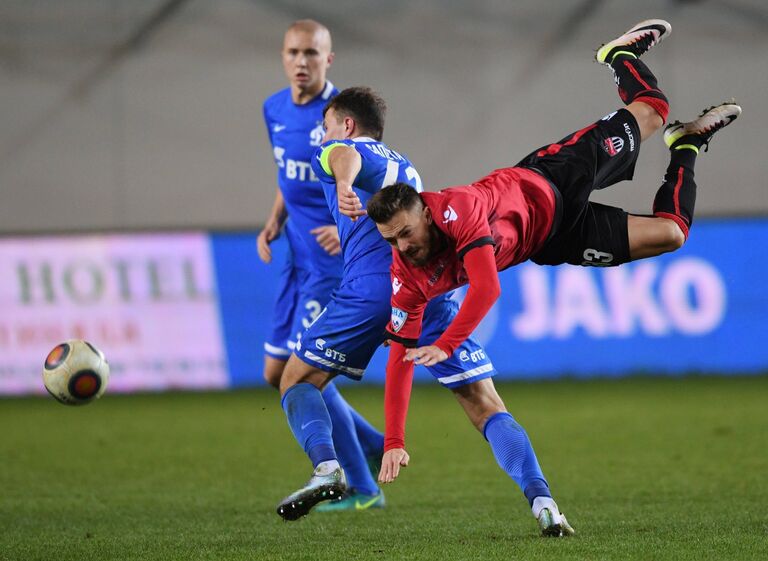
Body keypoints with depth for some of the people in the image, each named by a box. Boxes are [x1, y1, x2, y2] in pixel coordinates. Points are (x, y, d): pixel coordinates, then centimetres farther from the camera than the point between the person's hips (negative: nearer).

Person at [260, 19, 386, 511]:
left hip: (335, 259, -8)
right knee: (276, 372, 10)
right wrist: (273, 224, 6)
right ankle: (376, 448, 26)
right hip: (298, 257, 8)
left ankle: (360, 487, 3)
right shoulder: (276, 110, 8)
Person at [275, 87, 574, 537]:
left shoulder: (336, 150, 14)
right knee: (486, 406, 2)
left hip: (370, 288, -4)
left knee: (297, 380, 13)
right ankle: (541, 499, -18)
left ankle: (326, 467, -13)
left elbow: (346, 157, -12)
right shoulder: (405, 165, 31)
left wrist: (343, 185, -36)